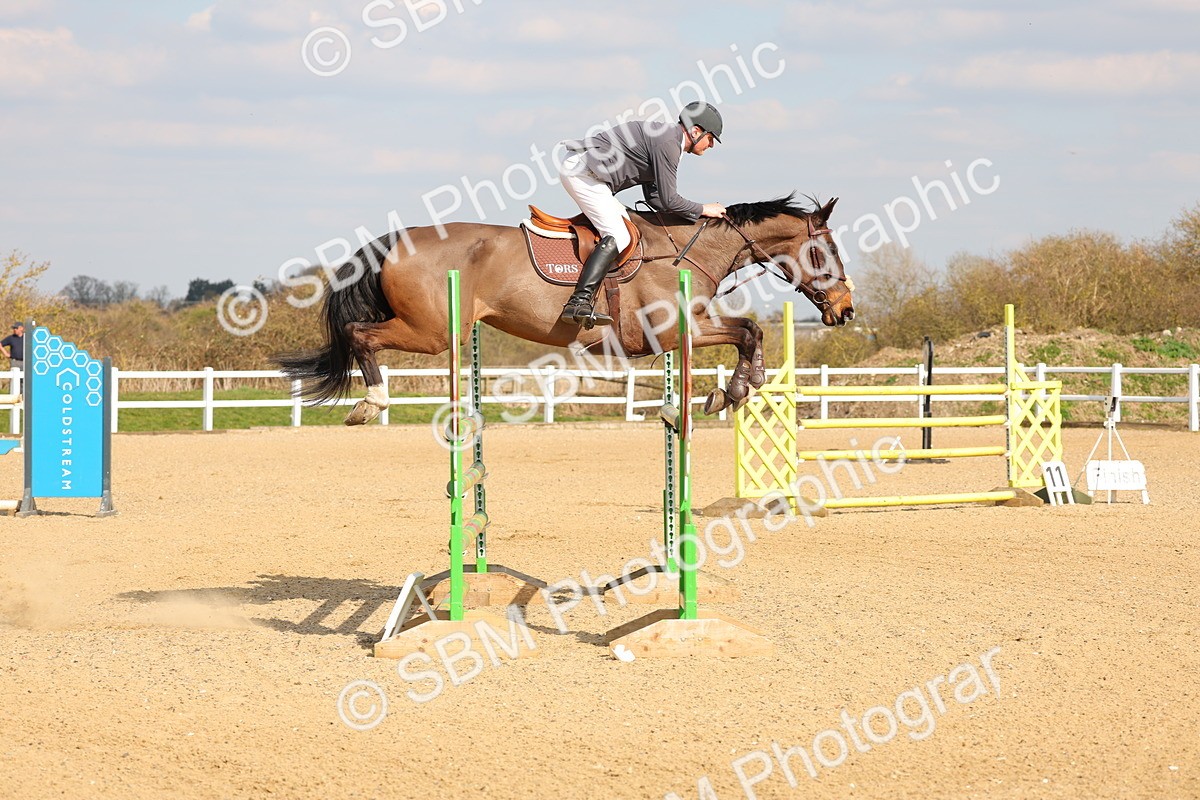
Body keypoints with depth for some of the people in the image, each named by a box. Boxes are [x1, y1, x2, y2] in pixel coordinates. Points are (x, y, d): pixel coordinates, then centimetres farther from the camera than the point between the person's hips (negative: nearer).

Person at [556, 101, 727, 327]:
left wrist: (693, 214, 18)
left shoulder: (666, 138, 20)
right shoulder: (667, 143, -13)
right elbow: (669, 200, -13)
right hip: (581, 171, -11)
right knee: (617, 237, -17)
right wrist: (703, 210, 1)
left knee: (626, 225, 15)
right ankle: (579, 302, -30)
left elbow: (654, 197, 24)